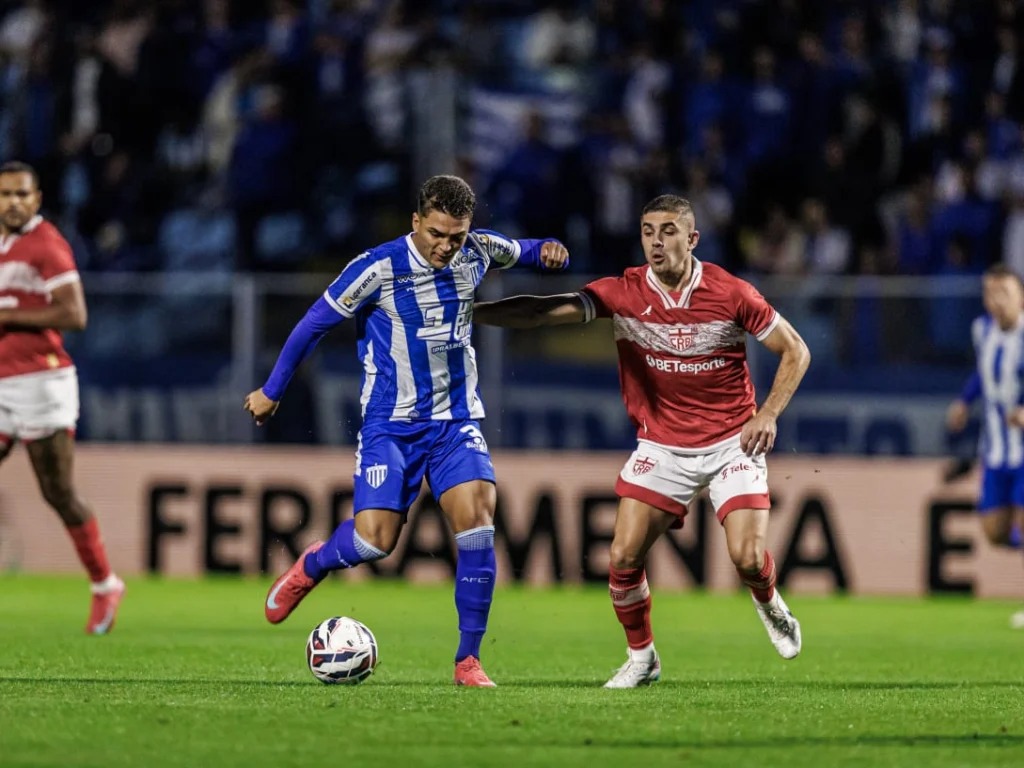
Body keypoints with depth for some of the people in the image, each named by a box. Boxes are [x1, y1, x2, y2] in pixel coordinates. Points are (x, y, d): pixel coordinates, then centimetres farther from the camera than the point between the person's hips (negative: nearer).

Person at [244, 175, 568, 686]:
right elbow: (316, 322, -5)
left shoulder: (479, 251, -4)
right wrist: (272, 391, 2)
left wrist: (547, 251, -6)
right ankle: (309, 567, 24)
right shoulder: (379, 268, -17)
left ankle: (468, 660, -8)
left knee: (476, 520, -16)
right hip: (389, 424, -3)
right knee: (375, 540, -12)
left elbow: (518, 253, 20)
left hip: (456, 419, 3)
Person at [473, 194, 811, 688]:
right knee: (623, 558, -9)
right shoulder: (623, 293, -10)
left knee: (747, 558, -14)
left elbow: (795, 351, -1)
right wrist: (471, 311, -33)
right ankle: (641, 657, 14)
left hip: (732, 443, -2)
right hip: (661, 446, 2)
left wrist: (768, 414, -12)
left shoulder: (731, 294, -11)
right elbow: (549, 311, -20)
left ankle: (770, 605, 23)